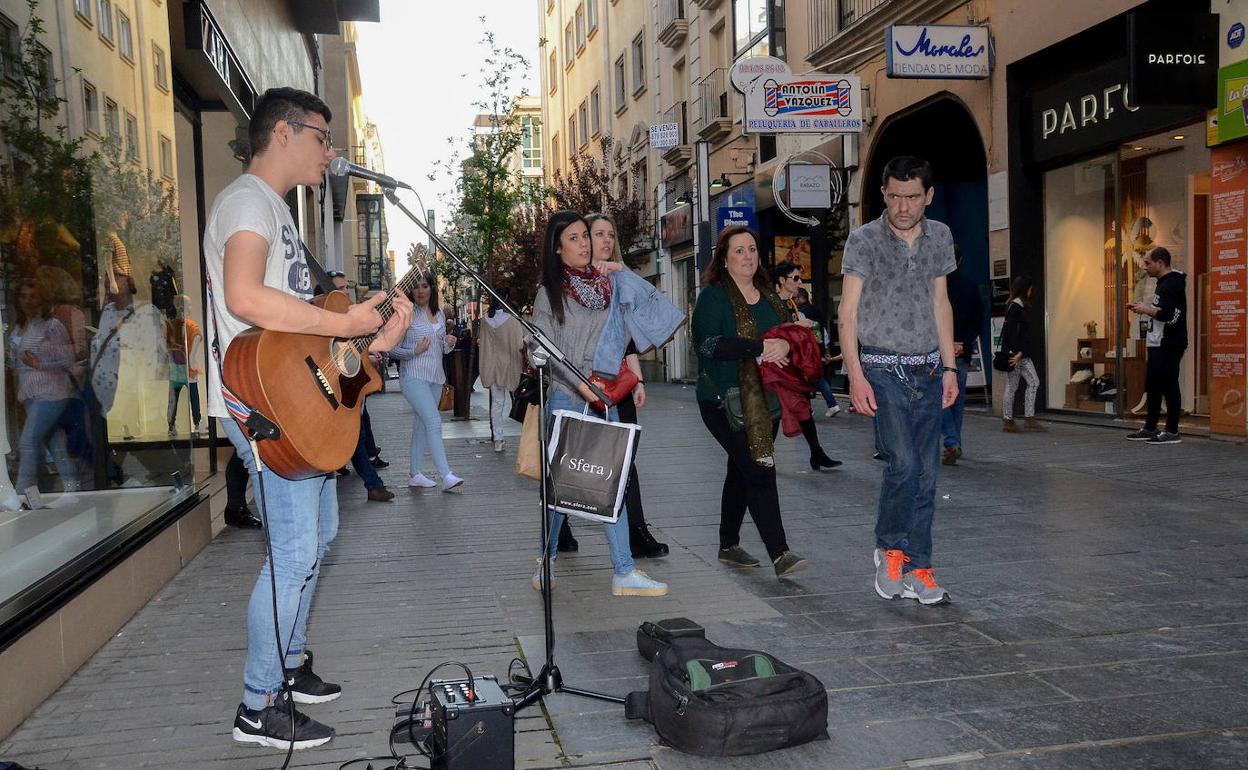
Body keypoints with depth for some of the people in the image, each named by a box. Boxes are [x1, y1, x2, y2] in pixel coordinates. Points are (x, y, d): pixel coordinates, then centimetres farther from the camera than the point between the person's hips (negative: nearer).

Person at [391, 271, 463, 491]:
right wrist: (414, 351, -20)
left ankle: (415, 473, 18)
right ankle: (446, 476, -19)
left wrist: (448, 343, 1)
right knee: (434, 421, -16)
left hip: (436, 377, 6)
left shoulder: (439, 315, 13)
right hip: (414, 376, -6)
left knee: (421, 424, 11)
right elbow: (392, 349, -4)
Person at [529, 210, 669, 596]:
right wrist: (581, 383, -17)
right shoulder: (551, 291, -1)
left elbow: (623, 334, 19)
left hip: (605, 397, 4)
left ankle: (624, 572, 4)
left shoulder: (607, 284, 11)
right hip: (567, 398, -4)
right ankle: (545, 563, 18)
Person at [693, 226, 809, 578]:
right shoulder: (713, 297, -6)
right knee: (760, 471, -13)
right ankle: (779, 554, -12)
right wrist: (760, 347, -23)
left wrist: (784, 345, -7)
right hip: (726, 400, -7)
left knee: (741, 472, 15)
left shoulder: (770, 298, 15)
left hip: (766, 400, 7)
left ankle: (729, 545, 26)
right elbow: (708, 344, -19)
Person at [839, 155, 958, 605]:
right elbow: (848, 311, -6)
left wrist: (950, 367, 11)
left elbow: (940, 304, 16)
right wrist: (855, 375, -14)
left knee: (926, 474, 3)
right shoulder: (864, 240, -5)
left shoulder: (940, 237, 9)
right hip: (883, 370, -4)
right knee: (903, 463, -16)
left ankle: (917, 568, 13)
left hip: (928, 371, 5)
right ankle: (889, 548, 8)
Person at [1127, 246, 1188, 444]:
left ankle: (1172, 432, -2)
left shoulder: (1172, 284, -15)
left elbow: (1171, 316, -25)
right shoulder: (1164, 282, 17)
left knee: (1168, 386, -7)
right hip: (1158, 344, 11)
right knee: (1152, 385, 15)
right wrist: (1145, 308, 12)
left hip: (1169, 345, -11)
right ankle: (1150, 428, 23)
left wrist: (1146, 309, -15)